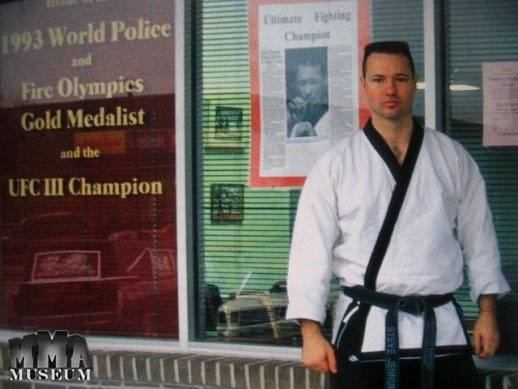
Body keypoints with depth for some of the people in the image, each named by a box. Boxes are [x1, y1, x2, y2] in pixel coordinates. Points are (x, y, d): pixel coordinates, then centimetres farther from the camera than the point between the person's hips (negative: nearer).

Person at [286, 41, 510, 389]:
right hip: (365, 333, -2)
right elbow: (311, 250, -3)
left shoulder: (453, 158, 6)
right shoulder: (335, 165, -1)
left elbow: (479, 239, 10)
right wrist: (311, 333, -8)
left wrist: (488, 311, 6)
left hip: (443, 331, 2)